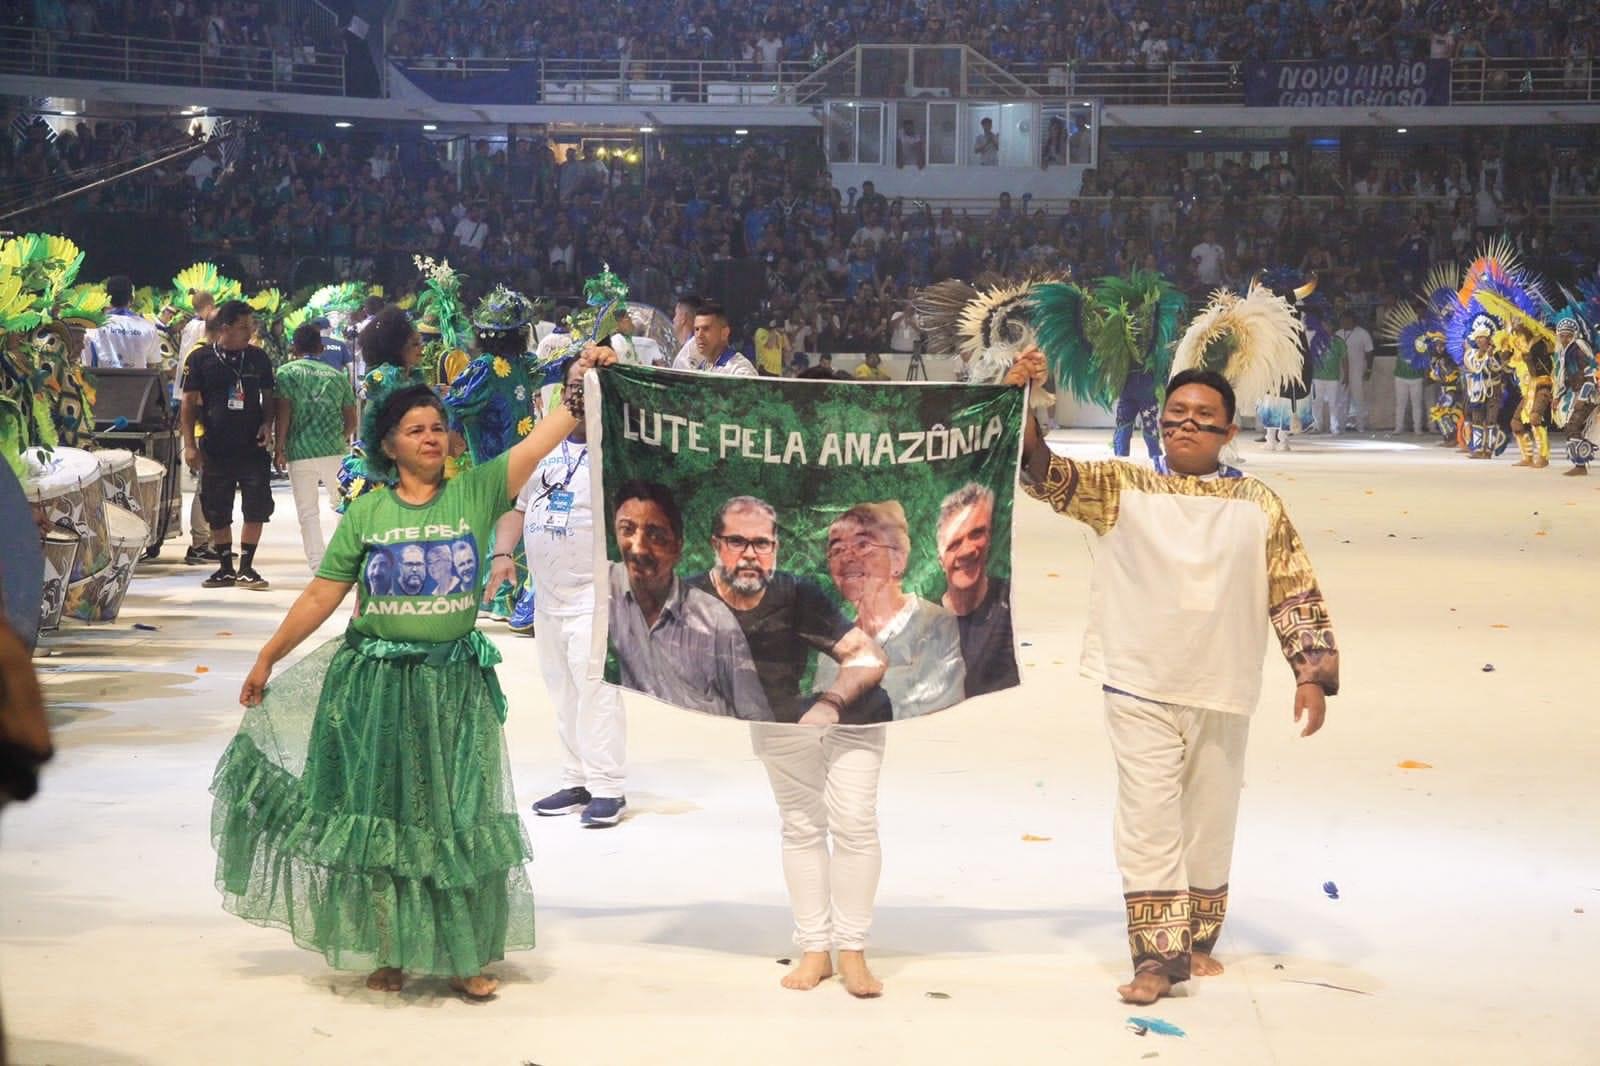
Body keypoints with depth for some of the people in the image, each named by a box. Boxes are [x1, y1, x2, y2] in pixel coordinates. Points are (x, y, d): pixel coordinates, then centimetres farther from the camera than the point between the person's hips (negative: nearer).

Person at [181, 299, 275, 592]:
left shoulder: (258, 358, 5)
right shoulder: (201, 359, -1)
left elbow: (268, 398, 14)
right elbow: (189, 403, 2)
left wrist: (267, 425, -5)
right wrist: (189, 444, -5)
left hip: (253, 447, 1)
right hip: (216, 448, -1)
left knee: (257, 509, -3)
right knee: (217, 512, 6)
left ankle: (246, 568, 7)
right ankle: (225, 568, 19)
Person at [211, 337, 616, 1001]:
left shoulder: (474, 493, 1)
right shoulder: (366, 513, 2)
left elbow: (539, 442, -8)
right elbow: (322, 596, 6)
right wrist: (267, 659, 7)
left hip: (454, 684, 0)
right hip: (374, 684, 0)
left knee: (457, 820, 3)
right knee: (377, 818, 6)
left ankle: (465, 959, 13)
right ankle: (389, 955, 20)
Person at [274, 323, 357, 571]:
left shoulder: (287, 371, 2)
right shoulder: (338, 375, 12)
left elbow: (284, 411, -8)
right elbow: (351, 420, 14)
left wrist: (280, 447, -3)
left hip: (300, 451, -2)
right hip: (334, 450, 2)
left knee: (307, 512, 4)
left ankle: (318, 566, 0)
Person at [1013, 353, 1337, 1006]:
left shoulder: (1259, 506, 6)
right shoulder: (1123, 490, 3)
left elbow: (1296, 594, 7)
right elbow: (1043, 472, -7)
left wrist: (1313, 673, 0)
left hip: (1222, 695, 2)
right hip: (1141, 690, -2)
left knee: (1210, 824, 12)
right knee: (1150, 823, -6)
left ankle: (1198, 941, 27)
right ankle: (1159, 954, -2)